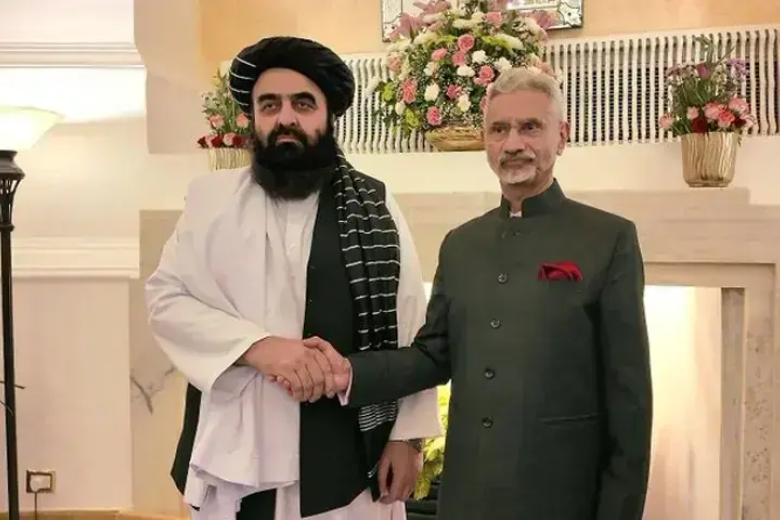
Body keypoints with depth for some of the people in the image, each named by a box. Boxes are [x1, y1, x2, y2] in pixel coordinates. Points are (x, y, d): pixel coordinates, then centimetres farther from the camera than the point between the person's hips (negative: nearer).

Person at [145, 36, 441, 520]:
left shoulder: (376, 205, 1)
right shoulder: (212, 197, 4)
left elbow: (410, 326, 0)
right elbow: (165, 299, -1)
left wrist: (408, 435, -3)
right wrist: (257, 345, -16)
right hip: (237, 452, 1)